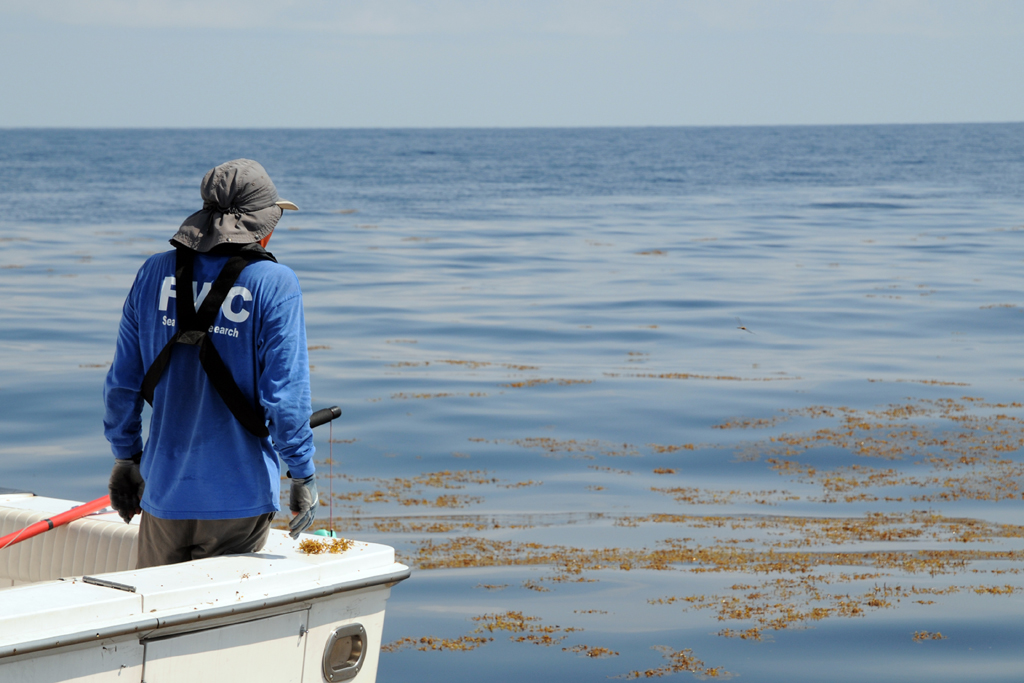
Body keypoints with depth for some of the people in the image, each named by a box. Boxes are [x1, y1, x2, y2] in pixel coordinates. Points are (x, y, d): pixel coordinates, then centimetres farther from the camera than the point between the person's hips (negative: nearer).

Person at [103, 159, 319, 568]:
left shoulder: (155, 273, 3)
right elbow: (285, 394, -13)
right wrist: (303, 474, -3)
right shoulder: (275, 284, -10)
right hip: (239, 496, -3)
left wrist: (125, 457, 18)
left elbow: (122, 383, 7)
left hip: (165, 488, 3)